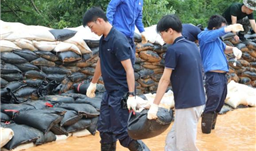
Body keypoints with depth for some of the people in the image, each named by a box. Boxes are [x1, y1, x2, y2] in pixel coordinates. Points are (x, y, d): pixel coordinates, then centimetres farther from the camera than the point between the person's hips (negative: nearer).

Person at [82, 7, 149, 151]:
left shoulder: (118, 40, -20)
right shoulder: (103, 39, 7)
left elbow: (129, 70, -22)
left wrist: (131, 95, -27)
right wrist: (93, 83, 32)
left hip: (121, 93, -9)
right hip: (110, 92, 9)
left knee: (120, 131, -7)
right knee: (104, 128, 11)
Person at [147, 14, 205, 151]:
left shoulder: (173, 49, -13)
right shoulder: (193, 46, 11)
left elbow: (165, 80, -11)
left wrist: (154, 106, -6)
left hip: (187, 104, -9)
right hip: (197, 101, 9)